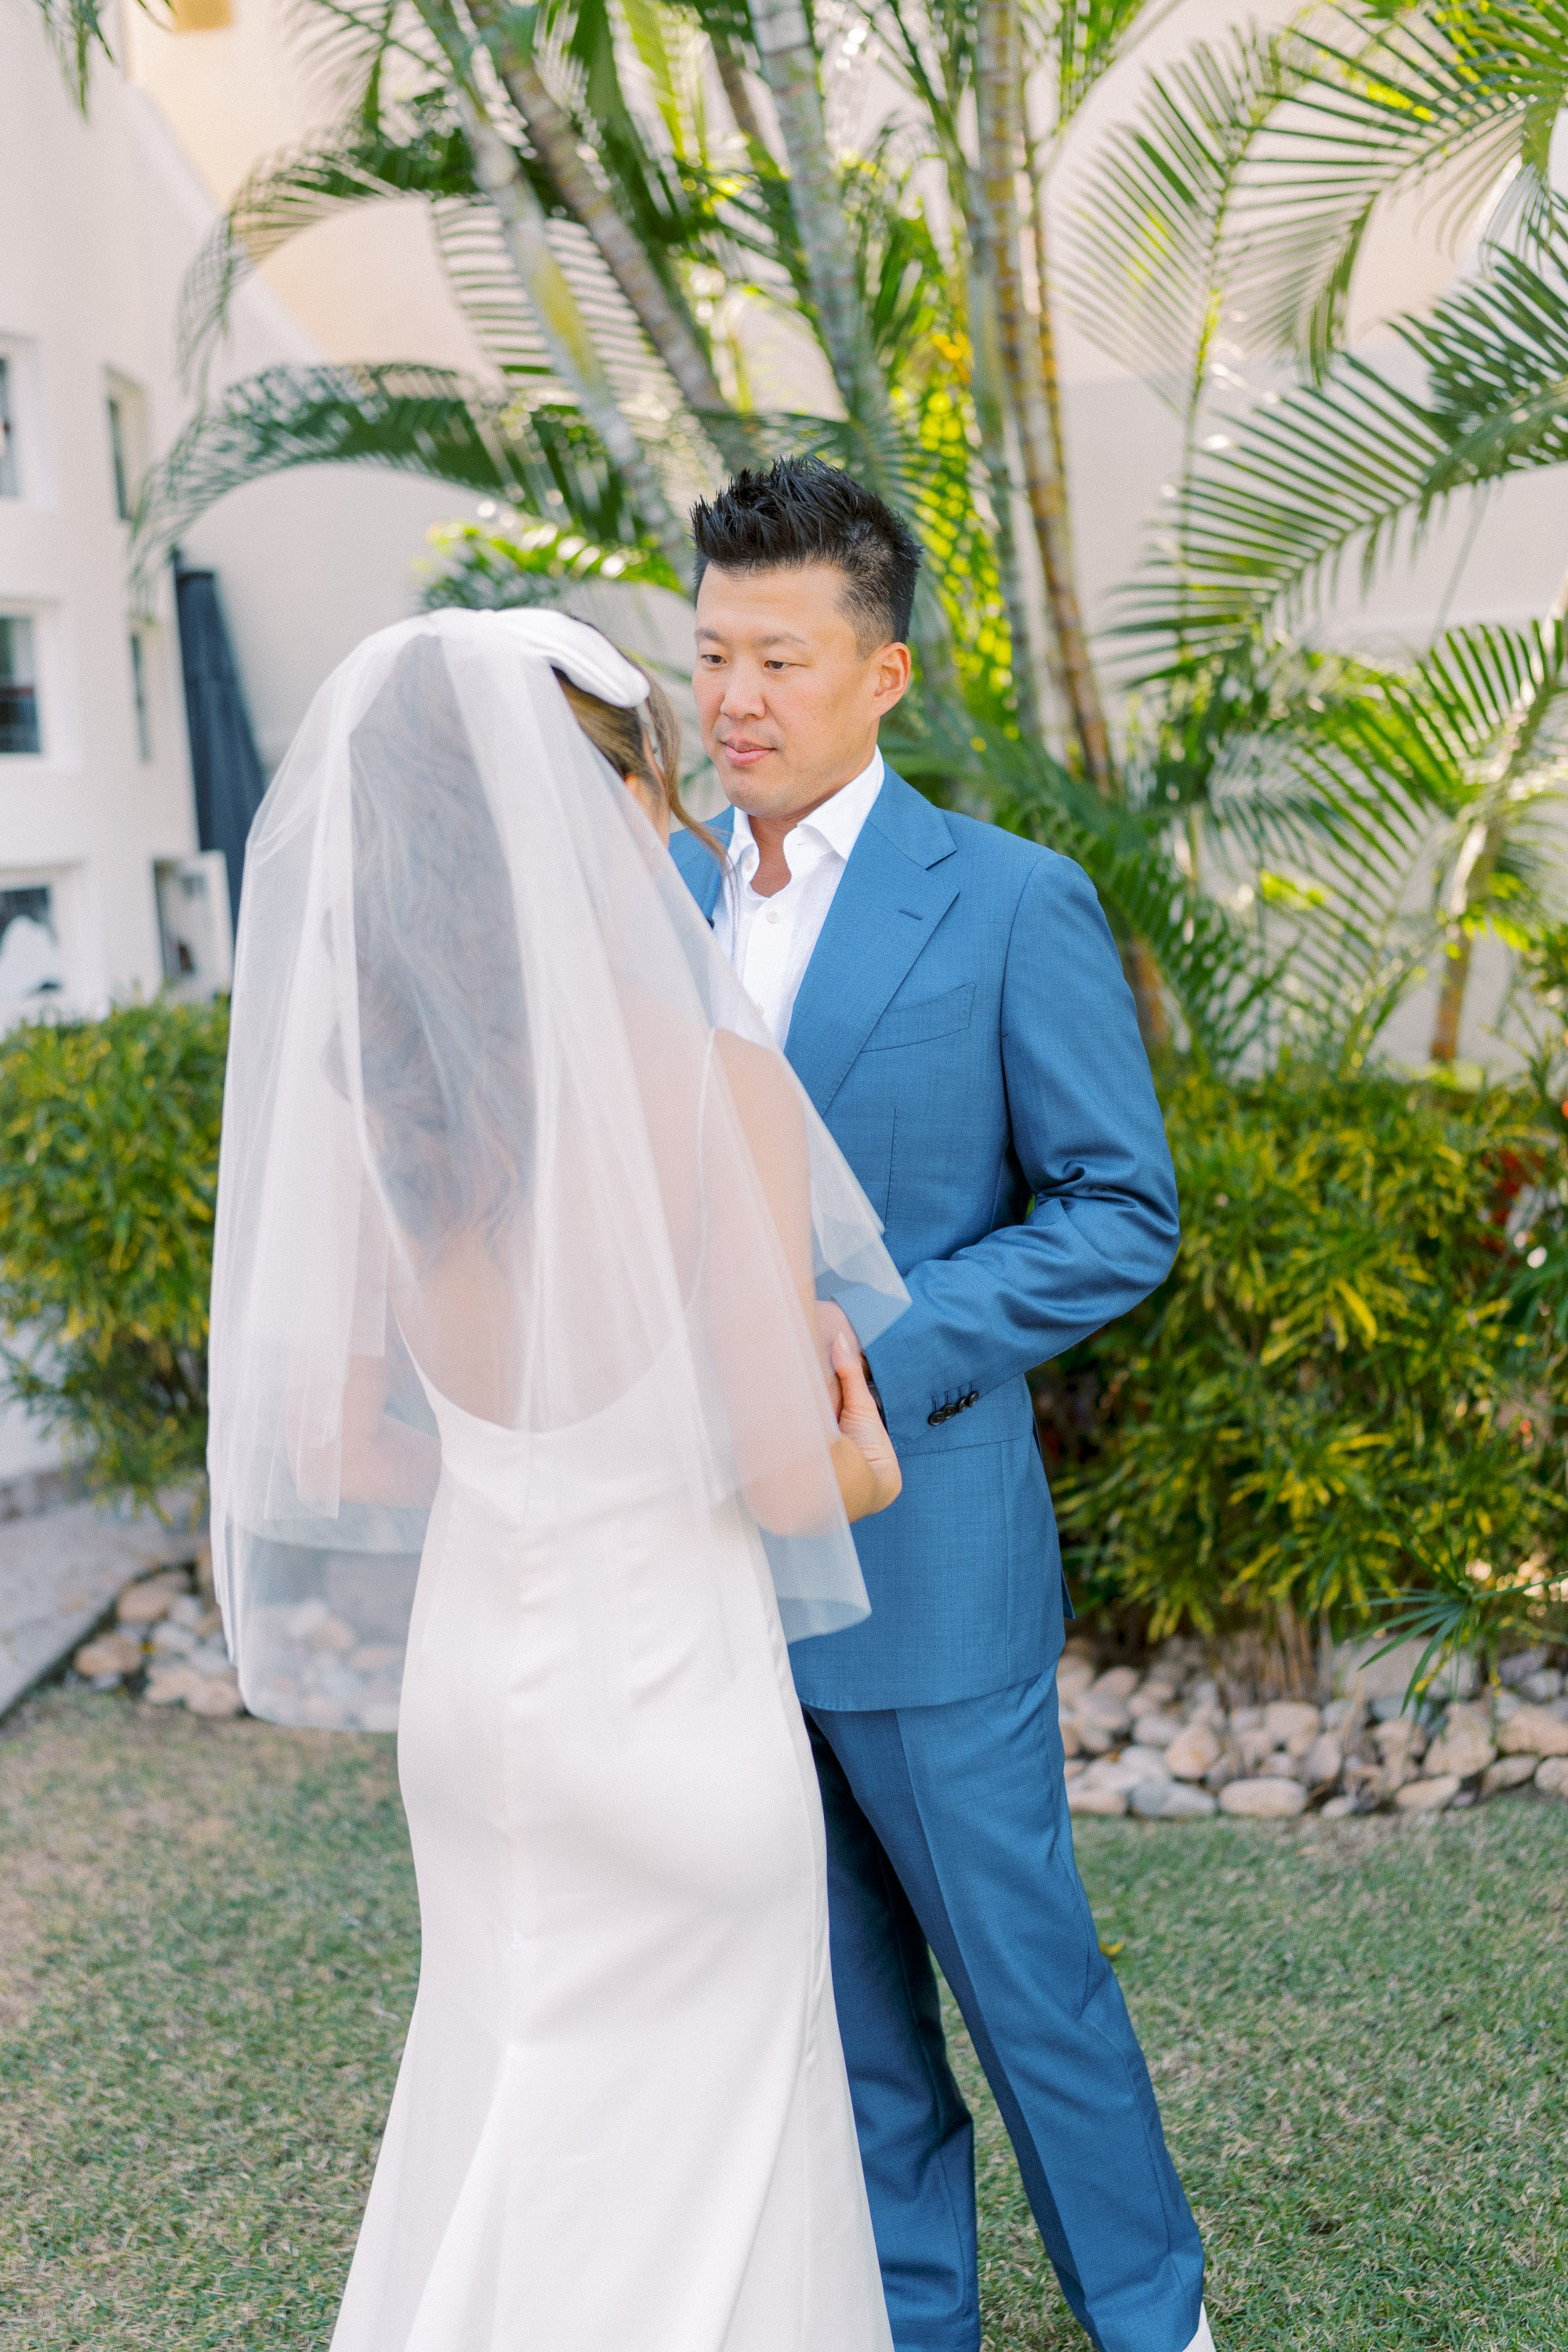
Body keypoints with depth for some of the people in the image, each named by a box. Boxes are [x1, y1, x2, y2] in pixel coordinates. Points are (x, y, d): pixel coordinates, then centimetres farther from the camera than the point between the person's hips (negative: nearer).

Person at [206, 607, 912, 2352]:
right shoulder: (715, 1079, -23)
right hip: (671, 1687, -5)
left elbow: (337, 1442, 0)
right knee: (690, 2135, 16)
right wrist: (871, 1455, 4)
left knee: (516, 2088, 26)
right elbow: (788, 1472, -20)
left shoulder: (370, 1079, -6)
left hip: (469, 1672, 6)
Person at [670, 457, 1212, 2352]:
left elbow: (1120, 1212, -10)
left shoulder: (1014, 903, -10)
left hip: (918, 1552, -5)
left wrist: (880, 1359, -20)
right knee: (841, 1991, 18)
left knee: (1020, 1971, 10)